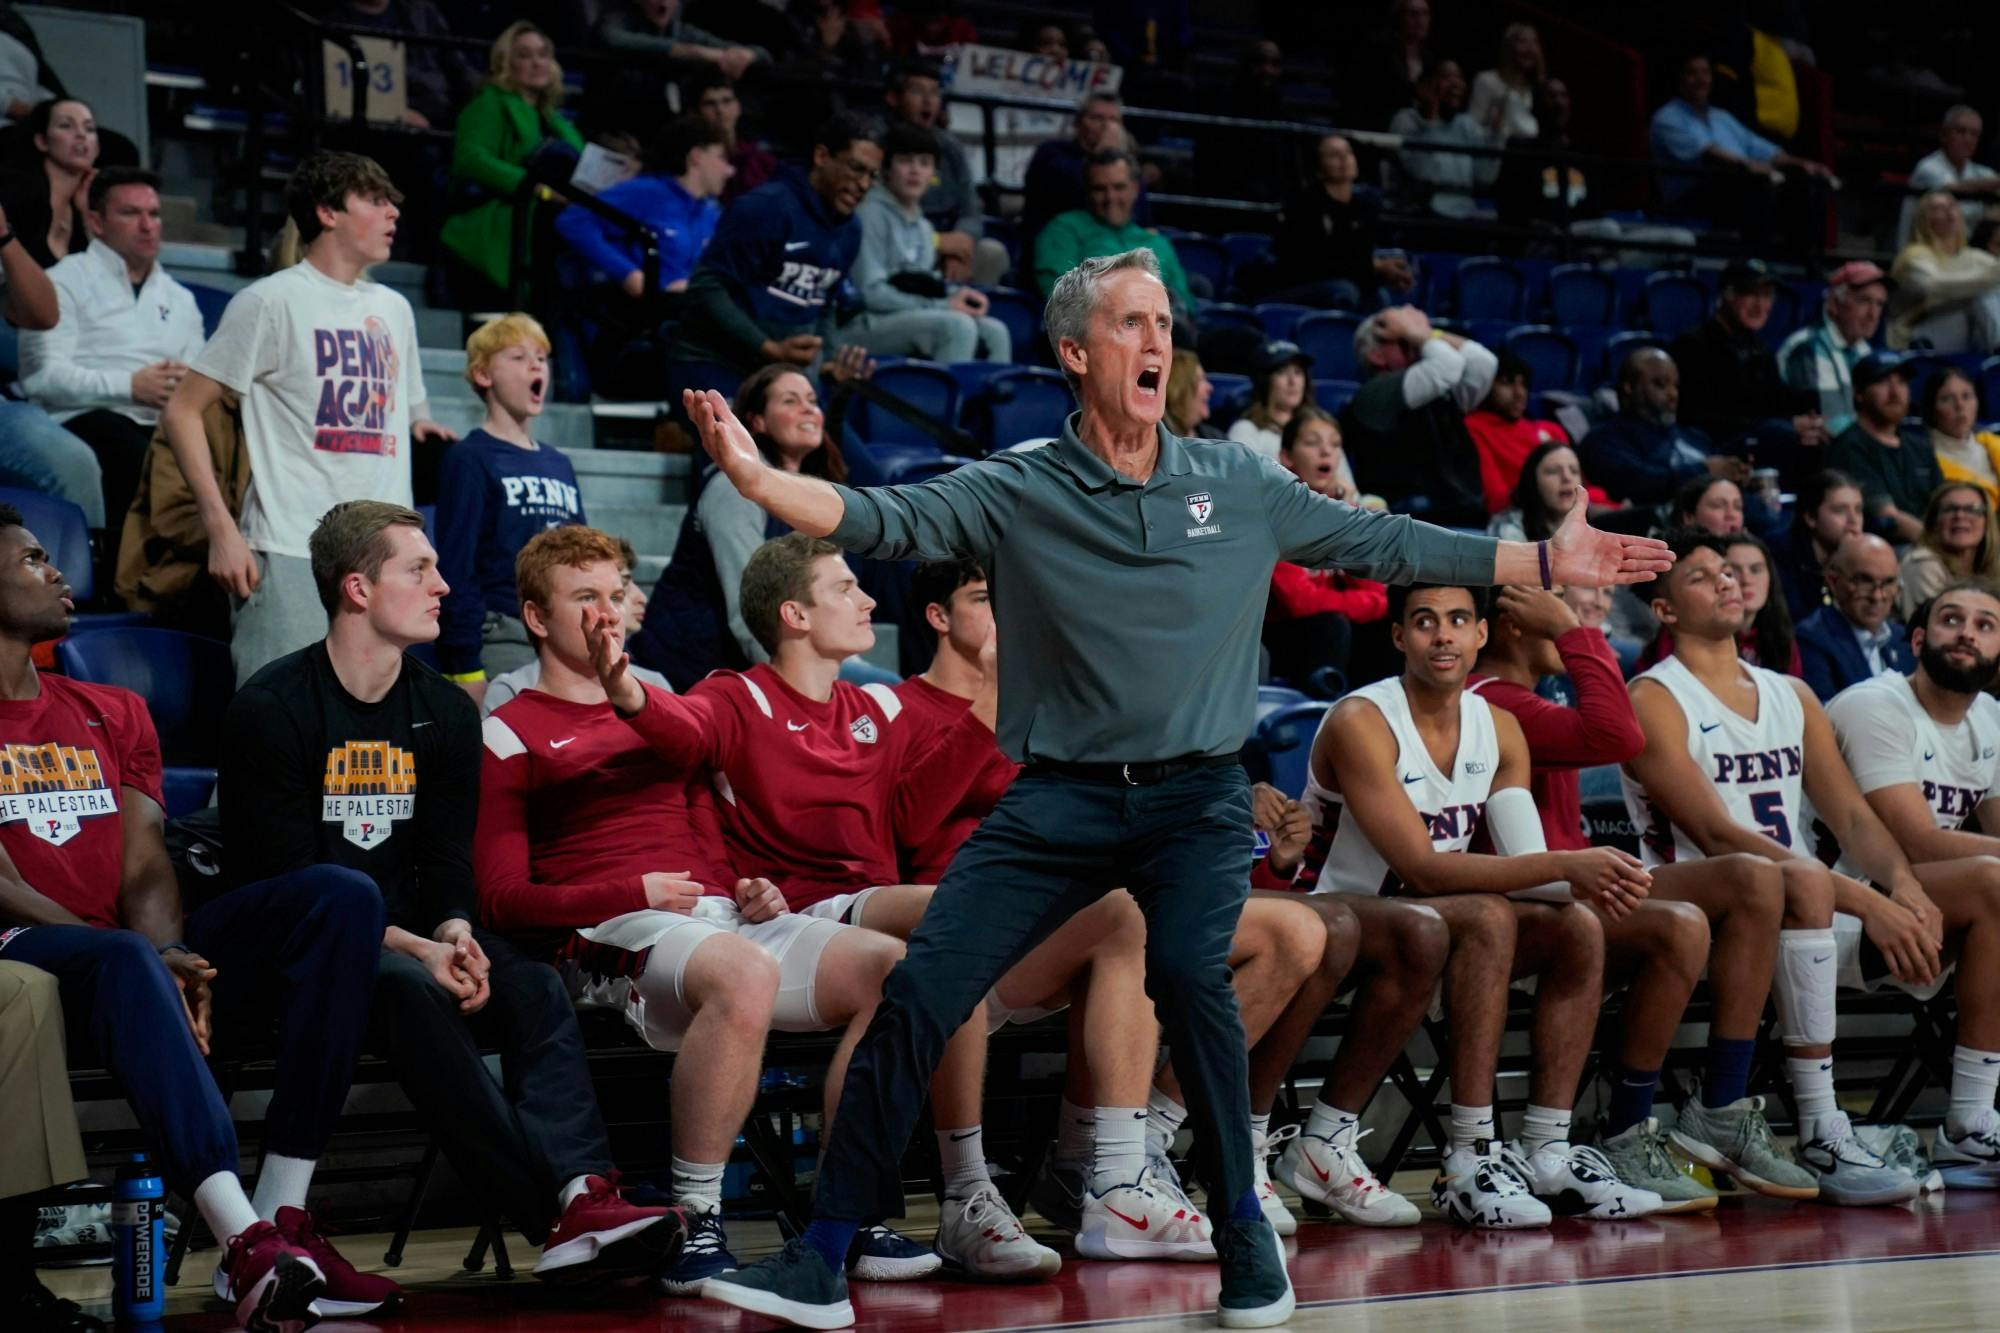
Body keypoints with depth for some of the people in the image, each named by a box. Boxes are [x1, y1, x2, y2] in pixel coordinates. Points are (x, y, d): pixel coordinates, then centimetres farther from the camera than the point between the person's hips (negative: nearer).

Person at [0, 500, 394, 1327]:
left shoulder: (111, 714, 22)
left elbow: (146, 871, 10)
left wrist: (167, 959, -13)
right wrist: (140, 957, -20)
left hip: (136, 957, 6)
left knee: (339, 899, -15)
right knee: (124, 960, -40)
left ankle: (280, 1221, -26)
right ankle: (246, 1242, -51)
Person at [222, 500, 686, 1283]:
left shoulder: (445, 712, 12)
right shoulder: (272, 710, -7)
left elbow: (447, 863, 9)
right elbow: (283, 883, -12)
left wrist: (454, 934, -16)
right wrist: (415, 949, -22)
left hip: (414, 937, 6)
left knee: (533, 985, -23)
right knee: (406, 988, -35)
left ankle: (582, 1196, -41)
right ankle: (556, 1213, -42)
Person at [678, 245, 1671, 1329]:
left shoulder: (1240, 488, 8)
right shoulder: (1013, 492, 1)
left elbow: (1387, 544, 16)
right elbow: (885, 518, -10)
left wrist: (1550, 562, 16)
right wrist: (759, 477, -28)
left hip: (1197, 795, 0)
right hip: (1057, 797, 0)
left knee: (1188, 974, -27)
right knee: (917, 993, -10)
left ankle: (1244, 1232, -5)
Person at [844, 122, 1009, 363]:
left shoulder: (923, 225, 19)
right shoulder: (872, 214, -7)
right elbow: (870, 292, -14)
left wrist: (956, 295, -3)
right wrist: (943, 306, -14)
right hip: (864, 325, -8)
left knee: (995, 332, -11)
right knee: (958, 325, -29)